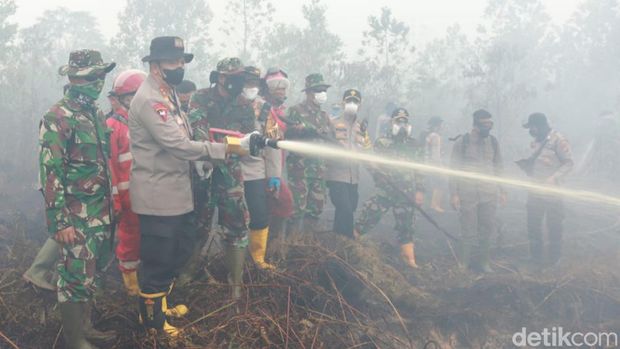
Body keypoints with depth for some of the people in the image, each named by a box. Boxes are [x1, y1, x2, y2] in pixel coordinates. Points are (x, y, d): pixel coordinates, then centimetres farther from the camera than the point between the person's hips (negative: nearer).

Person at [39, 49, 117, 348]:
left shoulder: (96, 113, 10)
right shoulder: (58, 118, -14)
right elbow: (50, 173, -17)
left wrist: (109, 206, 17)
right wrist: (60, 222, -19)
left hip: (101, 211, 8)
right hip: (77, 216, -8)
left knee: (90, 273, 17)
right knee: (76, 276, 1)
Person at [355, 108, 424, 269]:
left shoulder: (413, 145, 9)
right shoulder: (382, 142, 0)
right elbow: (373, 164, -3)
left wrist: (419, 191, 3)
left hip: (406, 194, 3)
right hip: (384, 192, -3)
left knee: (407, 227, 9)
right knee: (367, 220, -4)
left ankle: (410, 259, 19)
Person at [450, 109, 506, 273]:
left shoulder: (493, 141, 8)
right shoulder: (461, 143, -4)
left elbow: (499, 167, 15)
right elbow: (454, 169, -3)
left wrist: (502, 190, 12)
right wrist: (454, 194, -9)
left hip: (489, 194, 4)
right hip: (467, 194, -4)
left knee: (487, 229, 6)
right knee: (468, 233, 0)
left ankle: (480, 262, 22)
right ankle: (462, 266, 13)